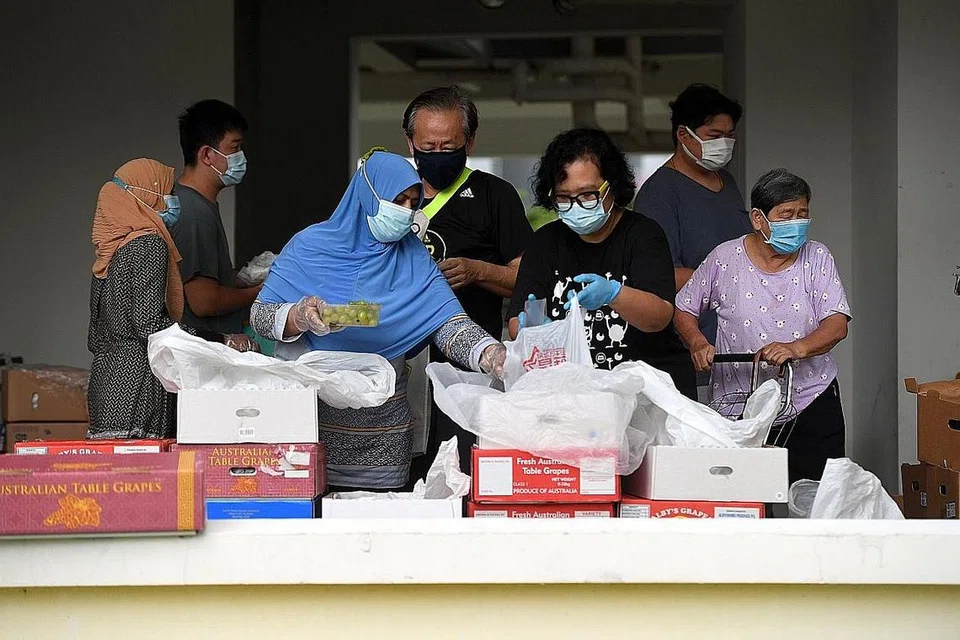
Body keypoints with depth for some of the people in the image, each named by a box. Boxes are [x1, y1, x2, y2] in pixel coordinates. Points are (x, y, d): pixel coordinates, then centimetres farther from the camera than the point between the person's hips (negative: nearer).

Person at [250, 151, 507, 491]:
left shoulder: (414, 259, 5)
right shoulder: (312, 246, -1)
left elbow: (449, 326, -8)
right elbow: (259, 316, -4)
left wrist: (495, 356, -27)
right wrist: (300, 316, -25)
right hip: (310, 411, -2)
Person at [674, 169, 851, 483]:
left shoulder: (816, 258, 3)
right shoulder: (725, 259, 1)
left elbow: (837, 325, -7)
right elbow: (683, 310, 12)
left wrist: (797, 348, -26)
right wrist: (698, 343, -9)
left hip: (811, 403, 1)